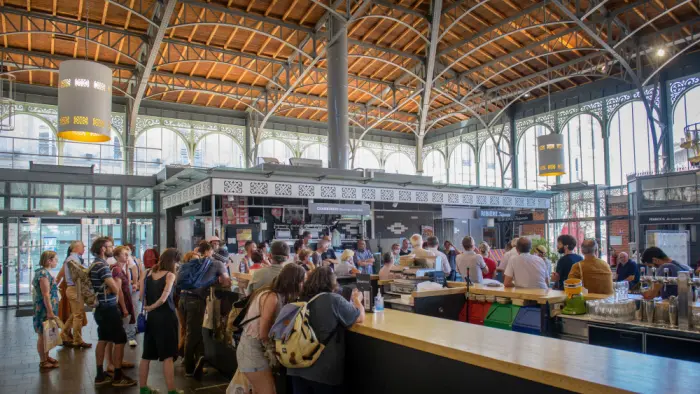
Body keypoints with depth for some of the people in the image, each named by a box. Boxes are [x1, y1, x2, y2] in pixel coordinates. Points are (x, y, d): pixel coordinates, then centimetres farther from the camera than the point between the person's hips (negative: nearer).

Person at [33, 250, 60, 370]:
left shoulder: (44, 272, 12)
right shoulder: (44, 273, -19)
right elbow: (46, 295, -22)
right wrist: (50, 312, -22)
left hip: (46, 309, 10)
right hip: (45, 309, -10)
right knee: (43, 335, 0)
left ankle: (46, 357, 28)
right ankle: (43, 361, 8)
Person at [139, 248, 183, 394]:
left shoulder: (148, 273, 5)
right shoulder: (170, 275, -12)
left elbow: (141, 296, 3)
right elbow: (163, 299, -20)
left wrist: (148, 307, 9)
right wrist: (151, 307, -4)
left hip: (151, 317, 6)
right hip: (166, 317, -6)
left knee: (147, 355, 15)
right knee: (167, 356, -2)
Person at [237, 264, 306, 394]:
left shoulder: (278, 296, 4)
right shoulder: (272, 297, -23)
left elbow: (272, 329, 6)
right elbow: (263, 333, -19)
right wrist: (272, 352, -5)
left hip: (256, 348, 9)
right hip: (253, 350, -9)